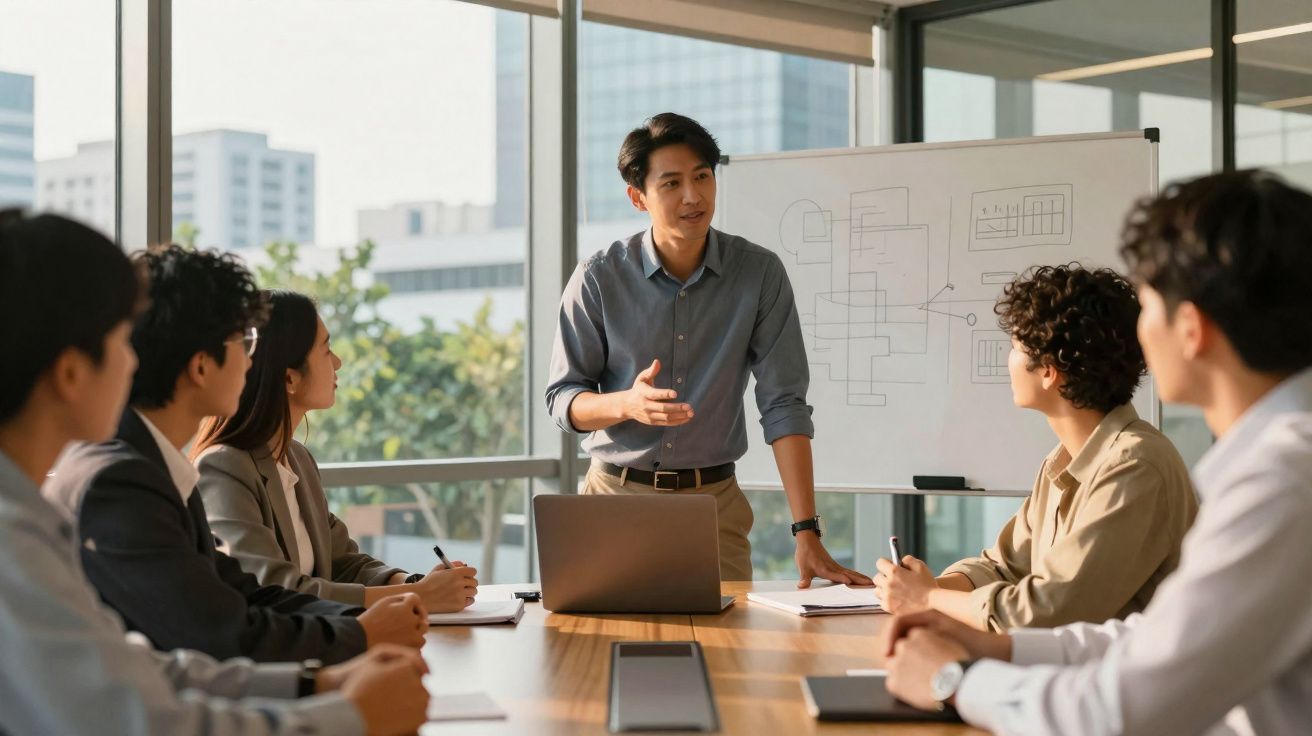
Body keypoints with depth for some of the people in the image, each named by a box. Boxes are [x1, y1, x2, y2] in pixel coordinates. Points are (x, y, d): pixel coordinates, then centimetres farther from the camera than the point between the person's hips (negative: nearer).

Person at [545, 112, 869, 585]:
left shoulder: (759, 274, -5)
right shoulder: (598, 279, -6)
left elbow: (784, 406, -8)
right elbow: (562, 400, -2)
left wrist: (807, 533, -16)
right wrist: (627, 404, -25)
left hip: (714, 501, 0)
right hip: (618, 494, 0)